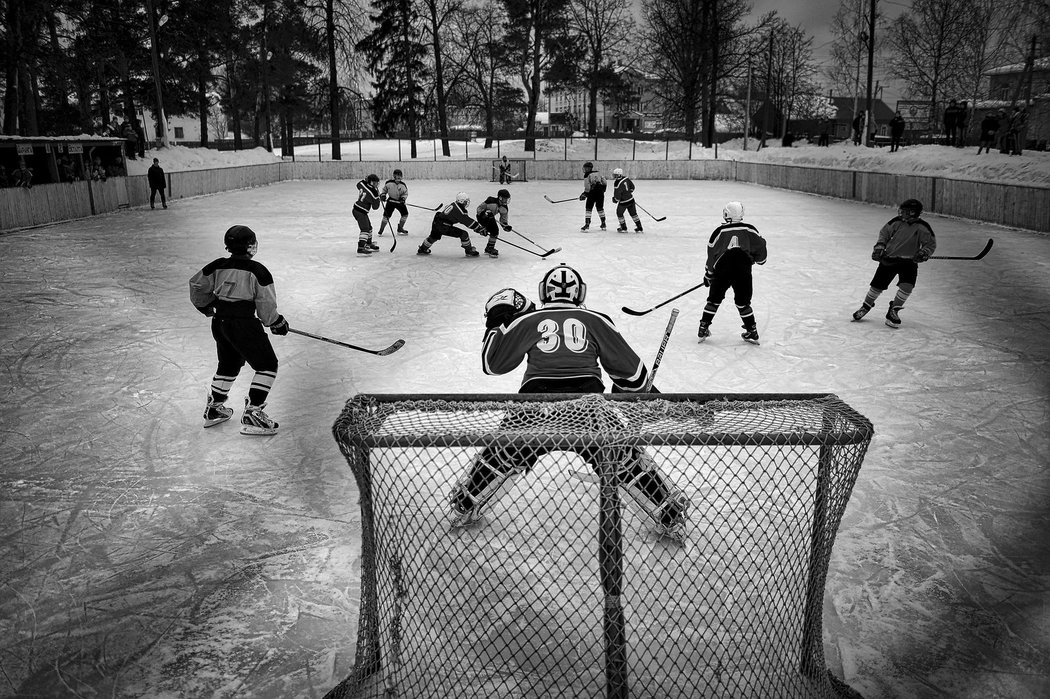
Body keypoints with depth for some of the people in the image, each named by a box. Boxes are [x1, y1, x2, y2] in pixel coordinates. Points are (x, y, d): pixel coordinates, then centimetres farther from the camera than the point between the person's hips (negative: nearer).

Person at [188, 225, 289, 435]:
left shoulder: (217, 266, 6)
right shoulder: (257, 271, -11)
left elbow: (197, 286, 16)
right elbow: (266, 306, -9)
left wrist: (207, 307, 33)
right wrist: (278, 323, 8)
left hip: (219, 322, 7)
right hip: (244, 323, -7)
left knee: (228, 364, 26)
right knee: (267, 365, 3)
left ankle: (213, 409, 33)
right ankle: (252, 413, -3)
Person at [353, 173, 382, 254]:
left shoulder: (362, 184, -2)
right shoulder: (372, 193, -23)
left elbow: (358, 185, 25)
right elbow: (375, 206, -12)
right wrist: (377, 196, -7)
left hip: (356, 209, 10)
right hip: (360, 211, -10)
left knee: (369, 227, 21)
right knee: (365, 229, -16)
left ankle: (369, 244, 37)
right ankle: (360, 248, -26)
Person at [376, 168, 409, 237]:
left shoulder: (403, 185, -11)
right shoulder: (389, 183, -13)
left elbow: (405, 193, -1)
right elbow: (384, 189, 3)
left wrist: (403, 198, -19)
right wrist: (382, 195, -11)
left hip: (400, 201, 2)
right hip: (391, 200, -2)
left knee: (405, 214, -2)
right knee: (386, 215, -8)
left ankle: (400, 228, 18)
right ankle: (381, 230, 4)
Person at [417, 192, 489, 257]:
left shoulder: (454, 205, 8)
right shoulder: (458, 210, -21)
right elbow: (469, 222, -19)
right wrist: (480, 229, -14)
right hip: (443, 227, -10)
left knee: (434, 237, 35)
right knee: (464, 234, -7)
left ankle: (422, 249, 53)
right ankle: (469, 251, 7)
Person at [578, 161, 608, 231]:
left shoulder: (587, 175, -7)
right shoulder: (598, 173, 12)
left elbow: (587, 187, -11)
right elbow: (604, 183, 13)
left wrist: (584, 194, -2)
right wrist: (602, 189, 24)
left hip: (592, 193, -6)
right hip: (600, 193, 6)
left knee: (588, 208, 1)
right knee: (600, 208, 17)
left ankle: (587, 225, -6)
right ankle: (603, 224, 21)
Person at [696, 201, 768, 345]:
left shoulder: (719, 231, 8)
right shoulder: (749, 229, 8)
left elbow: (711, 254, 11)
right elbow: (760, 245, 12)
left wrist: (708, 274, 21)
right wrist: (760, 259, 33)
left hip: (722, 269, 0)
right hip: (743, 270, 1)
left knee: (714, 299, 15)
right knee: (743, 302, 14)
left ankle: (703, 329, 15)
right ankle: (752, 332, 16)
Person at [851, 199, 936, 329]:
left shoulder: (922, 228, -9)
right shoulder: (897, 221, -4)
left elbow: (931, 243, -1)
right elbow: (884, 233, 10)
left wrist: (924, 253, -18)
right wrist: (880, 246, -3)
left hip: (909, 261, -1)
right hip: (889, 258, 1)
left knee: (907, 286, -20)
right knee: (877, 285, 3)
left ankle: (893, 312, -2)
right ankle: (865, 307, 29)